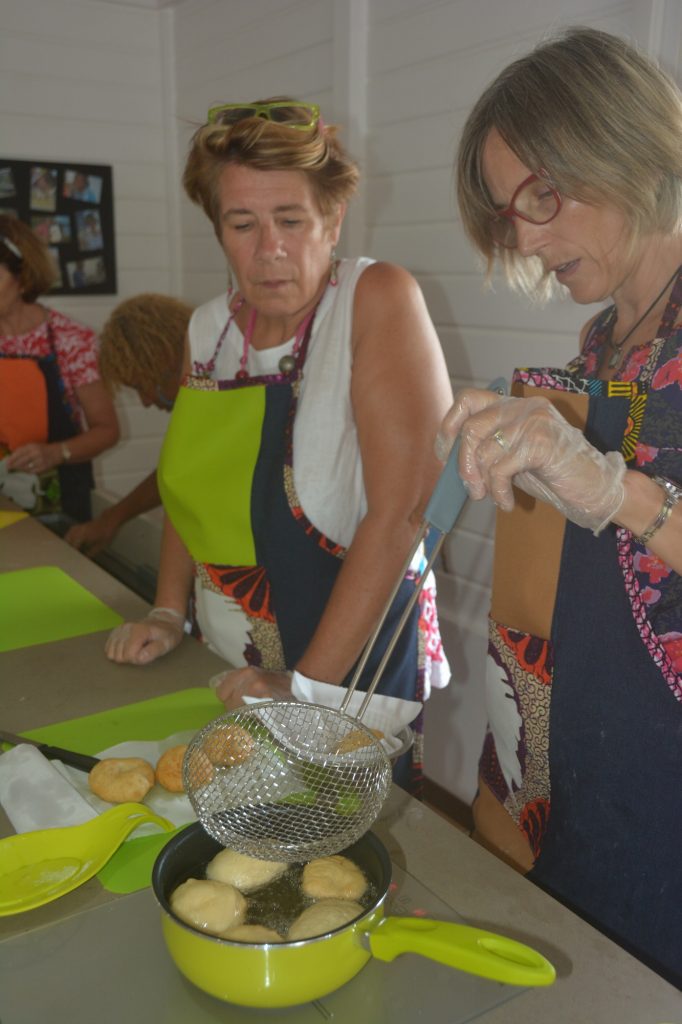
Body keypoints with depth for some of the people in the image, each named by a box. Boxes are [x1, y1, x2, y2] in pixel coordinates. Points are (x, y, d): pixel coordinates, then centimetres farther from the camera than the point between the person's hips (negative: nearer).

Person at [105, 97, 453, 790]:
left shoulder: (379, 302, -18)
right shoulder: (210, 328, 0)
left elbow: (402, 507, -25)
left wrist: (306, 683, -22)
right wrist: (168, 613, 2)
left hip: (353, 668, -5)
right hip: (221, 670, 6)